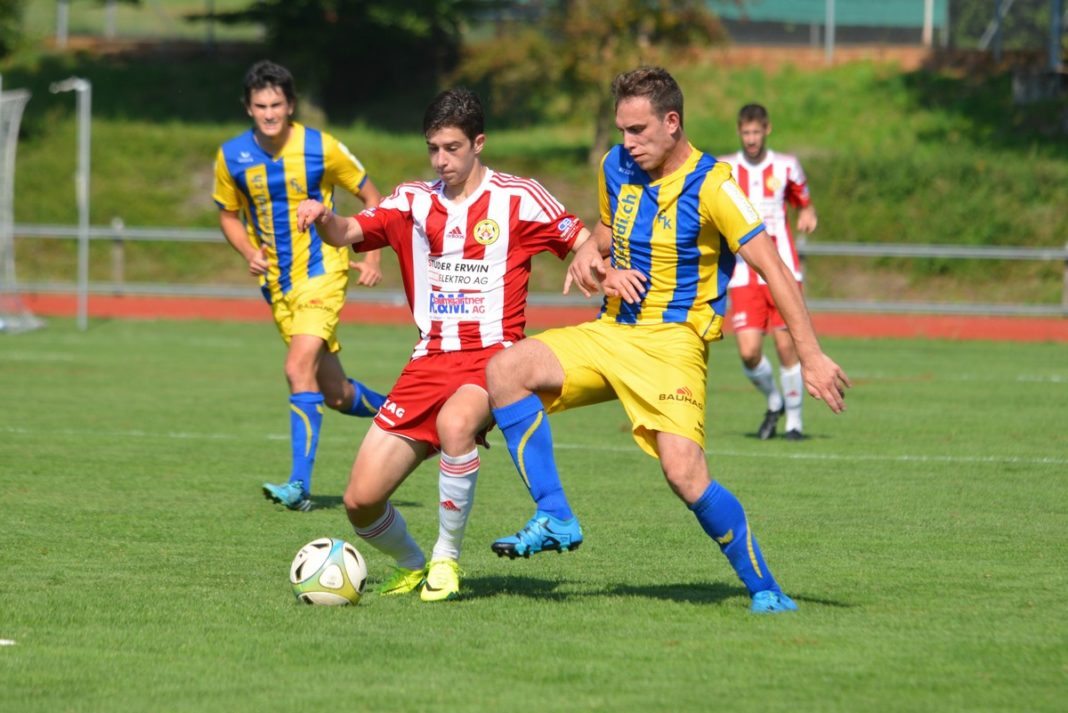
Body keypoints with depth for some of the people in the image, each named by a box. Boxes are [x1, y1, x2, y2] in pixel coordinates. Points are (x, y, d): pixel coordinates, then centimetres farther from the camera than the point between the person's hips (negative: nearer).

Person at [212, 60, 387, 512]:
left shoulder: (321, 149, -11)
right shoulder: (232, 157, -2)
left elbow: (369, 196, 2)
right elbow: (229, 215, 13)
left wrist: (372, 256, -8)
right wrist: (249, 252, -6)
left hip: (321, 274, -5)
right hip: (277, 284, 5)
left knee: (299, 369, -24)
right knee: (337, 395, 10)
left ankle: (301, 484, -24)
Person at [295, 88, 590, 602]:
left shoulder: (517, 198, 2)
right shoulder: (413, 202, 12)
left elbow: (587, 244, 3)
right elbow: (348, 234, 3)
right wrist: (323, 218, -20)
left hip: (492, 357, -4)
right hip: (429, 362, 4)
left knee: (454, 423, -39)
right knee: (361, 500, -6)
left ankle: (446, 559, -19)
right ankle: (411, 566, 25)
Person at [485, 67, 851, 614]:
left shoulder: (711, 186, -15)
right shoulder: (615, 168, 6)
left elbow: (771, 266, -18)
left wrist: (811, 356, -23)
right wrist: (587, 260, 0)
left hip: (672, 343, -7)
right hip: (611, 332, 7)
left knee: (684, 473, -23)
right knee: (505, 371, -14)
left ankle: (765, 590, -6)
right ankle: (555, 519, -10)